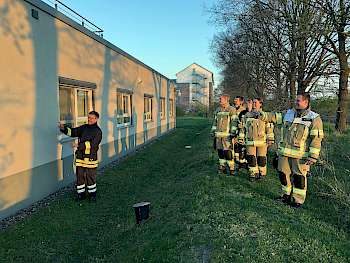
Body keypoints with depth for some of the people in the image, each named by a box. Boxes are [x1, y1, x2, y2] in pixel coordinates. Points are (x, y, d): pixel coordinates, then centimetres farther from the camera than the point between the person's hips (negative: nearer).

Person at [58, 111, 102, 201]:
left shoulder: (98, 131, -7)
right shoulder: (84, 127, 10)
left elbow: (92, 144, -17)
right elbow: (73, 132, 5)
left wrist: (80, 145, -23)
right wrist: (64, 128, -12)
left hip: (91, 158, -5)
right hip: (80, 156, 5)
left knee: (90, 177, 5)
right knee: (80, 176, 11)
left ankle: (92, 194, 22)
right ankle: (81, 194, 26)